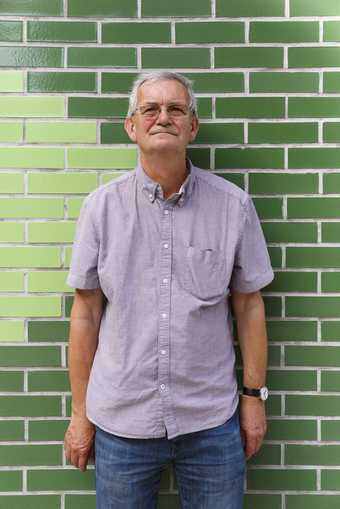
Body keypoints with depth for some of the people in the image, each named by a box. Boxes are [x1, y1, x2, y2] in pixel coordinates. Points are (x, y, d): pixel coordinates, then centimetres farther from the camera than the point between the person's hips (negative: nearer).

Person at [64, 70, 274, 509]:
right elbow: (86, 312, 0)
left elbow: (248, 305, 2)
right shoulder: (102, 205, -3)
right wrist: (80, 412, 4)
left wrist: (254, 395, 4)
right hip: (120, 421, 1)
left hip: (212, 422, 0)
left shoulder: (233, 205, -4)